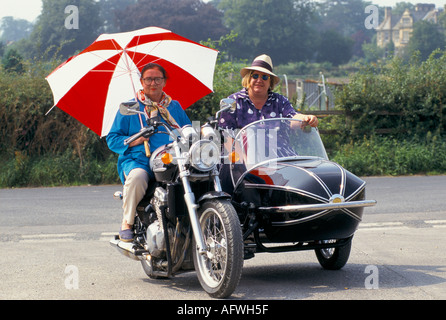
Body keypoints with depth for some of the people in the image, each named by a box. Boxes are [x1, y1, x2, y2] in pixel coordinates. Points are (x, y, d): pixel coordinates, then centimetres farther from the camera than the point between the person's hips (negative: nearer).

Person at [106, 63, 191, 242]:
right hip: (138, 160, -2)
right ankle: (127, 222, -18)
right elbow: (112, 139, 10)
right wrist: (134, 140, -9)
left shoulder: (175, 107, 22)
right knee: (137, 176, -38)